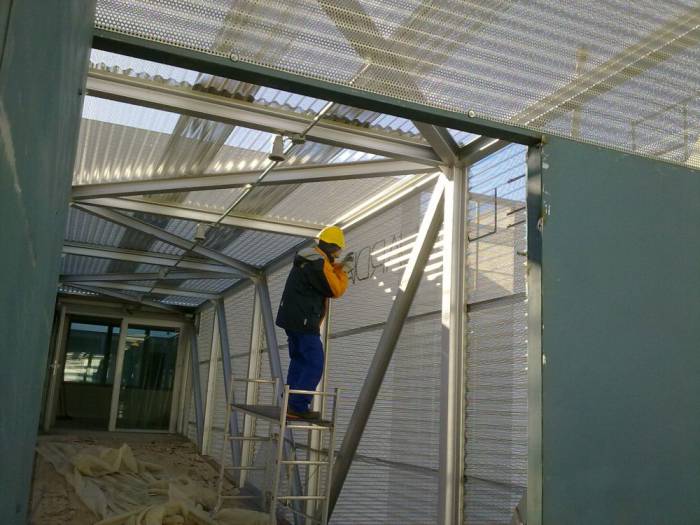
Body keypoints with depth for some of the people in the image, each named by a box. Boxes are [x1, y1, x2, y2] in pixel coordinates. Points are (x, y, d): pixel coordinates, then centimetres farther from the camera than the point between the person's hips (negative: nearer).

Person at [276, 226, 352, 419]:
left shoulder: (310, 257, 12)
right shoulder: (318, 263, -18)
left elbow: (327, 274, 27)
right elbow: (335, 290, -14)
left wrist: (341, 265, 18)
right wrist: (344, 271, -1)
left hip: (291, 319, 10)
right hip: (304, 321, -10)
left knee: (299, 361, 17)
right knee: (314, 366, -7)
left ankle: (291, 404, 20)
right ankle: (298, 407, -9)